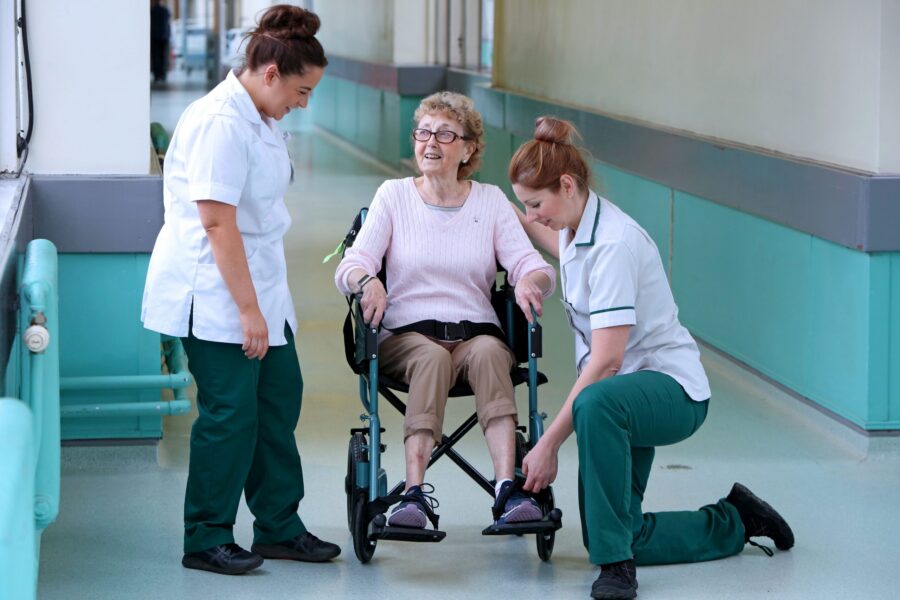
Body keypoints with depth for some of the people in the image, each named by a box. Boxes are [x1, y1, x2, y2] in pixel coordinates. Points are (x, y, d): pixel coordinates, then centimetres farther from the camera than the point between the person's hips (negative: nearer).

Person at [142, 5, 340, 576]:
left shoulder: (261, 118, 11)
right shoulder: (219, 122, -20)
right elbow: (217, 223, -24)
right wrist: (249, 311, -23)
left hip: (258, 284, 10)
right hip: (215, 293, -10)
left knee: (280, 398, 12)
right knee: (229, 413, -5)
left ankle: (279, 528, 23)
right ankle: (206, 540, 9)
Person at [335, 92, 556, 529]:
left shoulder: (491, 201, 12)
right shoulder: (394, 195, 10)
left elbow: (534, 267, 2)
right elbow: (350, 267, 0)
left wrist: (531, 281, -23)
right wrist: (366, 280, -25)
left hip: (476, 331, 1)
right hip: (407, 332, -1)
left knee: (487, 352, -35)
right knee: (432, 357, -36)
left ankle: (508, 489, -45)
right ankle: (415, 493, -45)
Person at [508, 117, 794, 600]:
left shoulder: (614, 243, -23)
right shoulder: (579, 227, 5)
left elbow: (606, 360, -28)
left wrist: (549, 442, -27)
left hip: (672, 388, -10)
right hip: (629, 390, 10)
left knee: (597, 403, -43)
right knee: (608, 537, 6)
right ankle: (734, 521, 27)